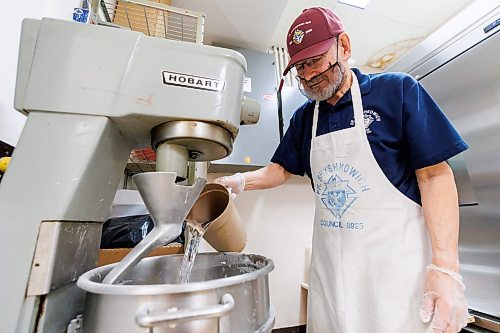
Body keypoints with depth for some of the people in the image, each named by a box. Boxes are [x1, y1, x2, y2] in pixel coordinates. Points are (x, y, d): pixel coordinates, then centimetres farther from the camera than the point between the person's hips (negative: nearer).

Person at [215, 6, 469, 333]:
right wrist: (241, 181, -6)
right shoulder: (305, 117, 6)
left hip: (395, 258, -3)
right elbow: (282, 169, 12)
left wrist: (445, 266, -15)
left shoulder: (396, 90, -6)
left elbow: (435, 175, -8)